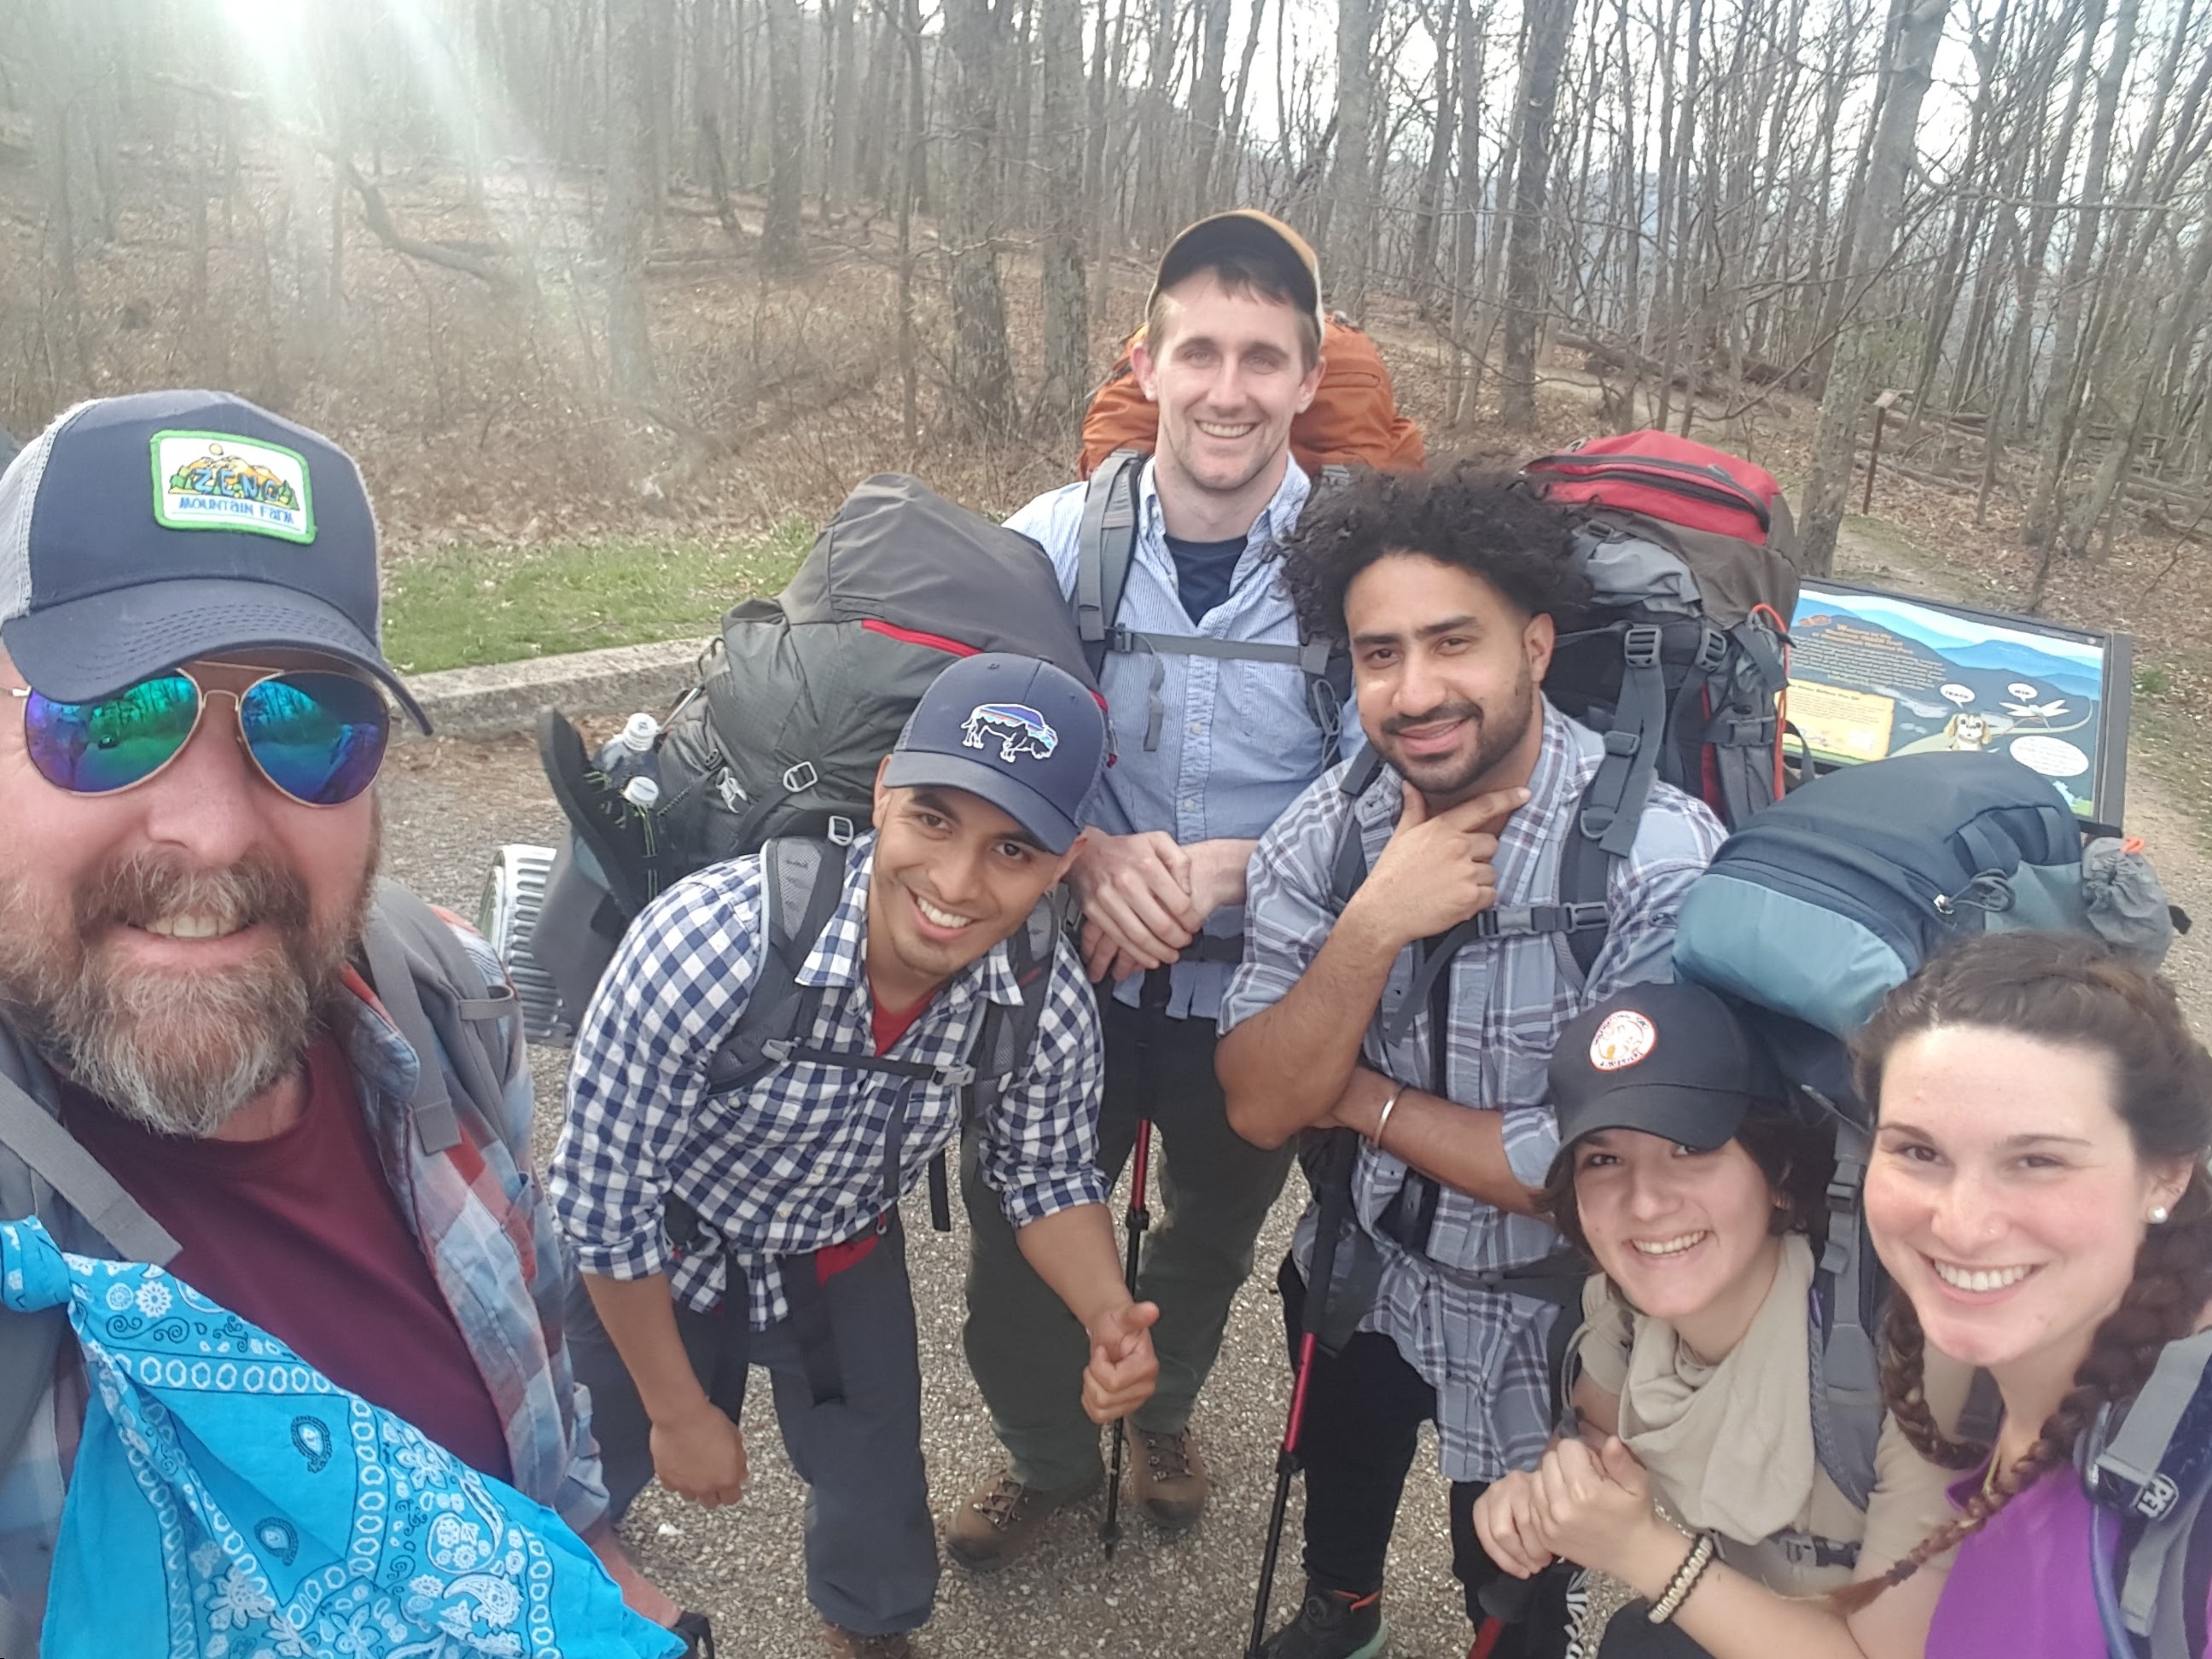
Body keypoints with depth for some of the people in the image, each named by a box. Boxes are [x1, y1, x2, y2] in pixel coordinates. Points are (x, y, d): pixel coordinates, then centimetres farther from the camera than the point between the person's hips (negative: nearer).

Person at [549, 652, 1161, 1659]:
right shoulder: (708, 941, -38)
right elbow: (604, 1195, -24)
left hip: (843, 1262, 3)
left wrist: (1111, 1319, -26)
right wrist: (679, 1411, -12)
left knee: (879, 1514, 17)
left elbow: (1045, 1180, -6)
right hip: (649, 1261, -2)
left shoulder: (1049, 1003, -27)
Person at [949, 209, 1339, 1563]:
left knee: (1214, 1240, 26)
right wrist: (1087, 850, -27)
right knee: (1020, 1245, 15)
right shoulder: (1054, 541, -12)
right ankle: (1047, 1454, 49)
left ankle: (1160, 1412, 60)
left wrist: (1228, 865, -29)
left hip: (1258, 994, 0)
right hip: (1073, 976, 0)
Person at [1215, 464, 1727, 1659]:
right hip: (1362, 1276, 4)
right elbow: (1260, 1109, -18)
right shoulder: (1326, 832, -16)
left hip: (1548, 1330, -3)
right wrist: (1372, 928, -33)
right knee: (1341, 1492, 31)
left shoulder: (1663, 860, -31)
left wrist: (1366, 1098, -21)